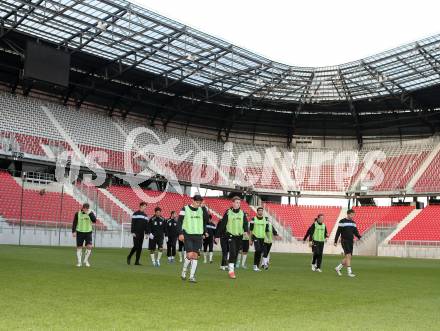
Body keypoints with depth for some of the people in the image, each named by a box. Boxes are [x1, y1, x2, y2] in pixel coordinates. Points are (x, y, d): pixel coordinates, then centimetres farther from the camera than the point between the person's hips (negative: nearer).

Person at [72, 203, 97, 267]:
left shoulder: (91, 213, 0)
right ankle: (79, 262, 14)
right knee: (79, 247, 3)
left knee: (89, 246, -12)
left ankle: (86, 260, 7)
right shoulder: (78, 214, -2)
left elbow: (94, 221, -14)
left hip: (88, 232, 0)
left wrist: (90, 213, -22)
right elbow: (74, 223, 2)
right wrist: (73, 231, -5)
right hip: (80, 232, 0)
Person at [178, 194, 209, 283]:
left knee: (195, 256, 0)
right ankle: (183, 272, 9)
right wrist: (180, 233, -11)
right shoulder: (185, 209, -3)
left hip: (198, 236, 4)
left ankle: (192, 276, 7)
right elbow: (179, 221, -4)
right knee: (190, 255, -14)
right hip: (187, 235, -4)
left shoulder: (201, 210, 8)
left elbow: (206, 220, 3)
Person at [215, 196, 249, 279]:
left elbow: (245, 223, 3)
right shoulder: (228, 213, -4)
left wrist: (246, 231, -18)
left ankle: (231, 268, 26)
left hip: (239, 236, 4)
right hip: (231, 235, -4)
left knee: (236, 254, 11)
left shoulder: (242, 213, 7)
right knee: (232, 252, -17)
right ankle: (231, 270, -12)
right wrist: (218, 235, -1)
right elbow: (222, 224, -1)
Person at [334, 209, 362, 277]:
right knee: (348, 256, -15)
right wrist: (335, 241, -9)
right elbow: (338, 232, -7)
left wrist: (359, 237, -5)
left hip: (351, 241, 7)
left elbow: (355, 231, 15)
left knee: (347, 257, 8)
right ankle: (349, 272, -14)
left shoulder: (353, 222, 12)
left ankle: (338, 268, 24)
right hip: (344, 241, -7)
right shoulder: (342, 222, -7)